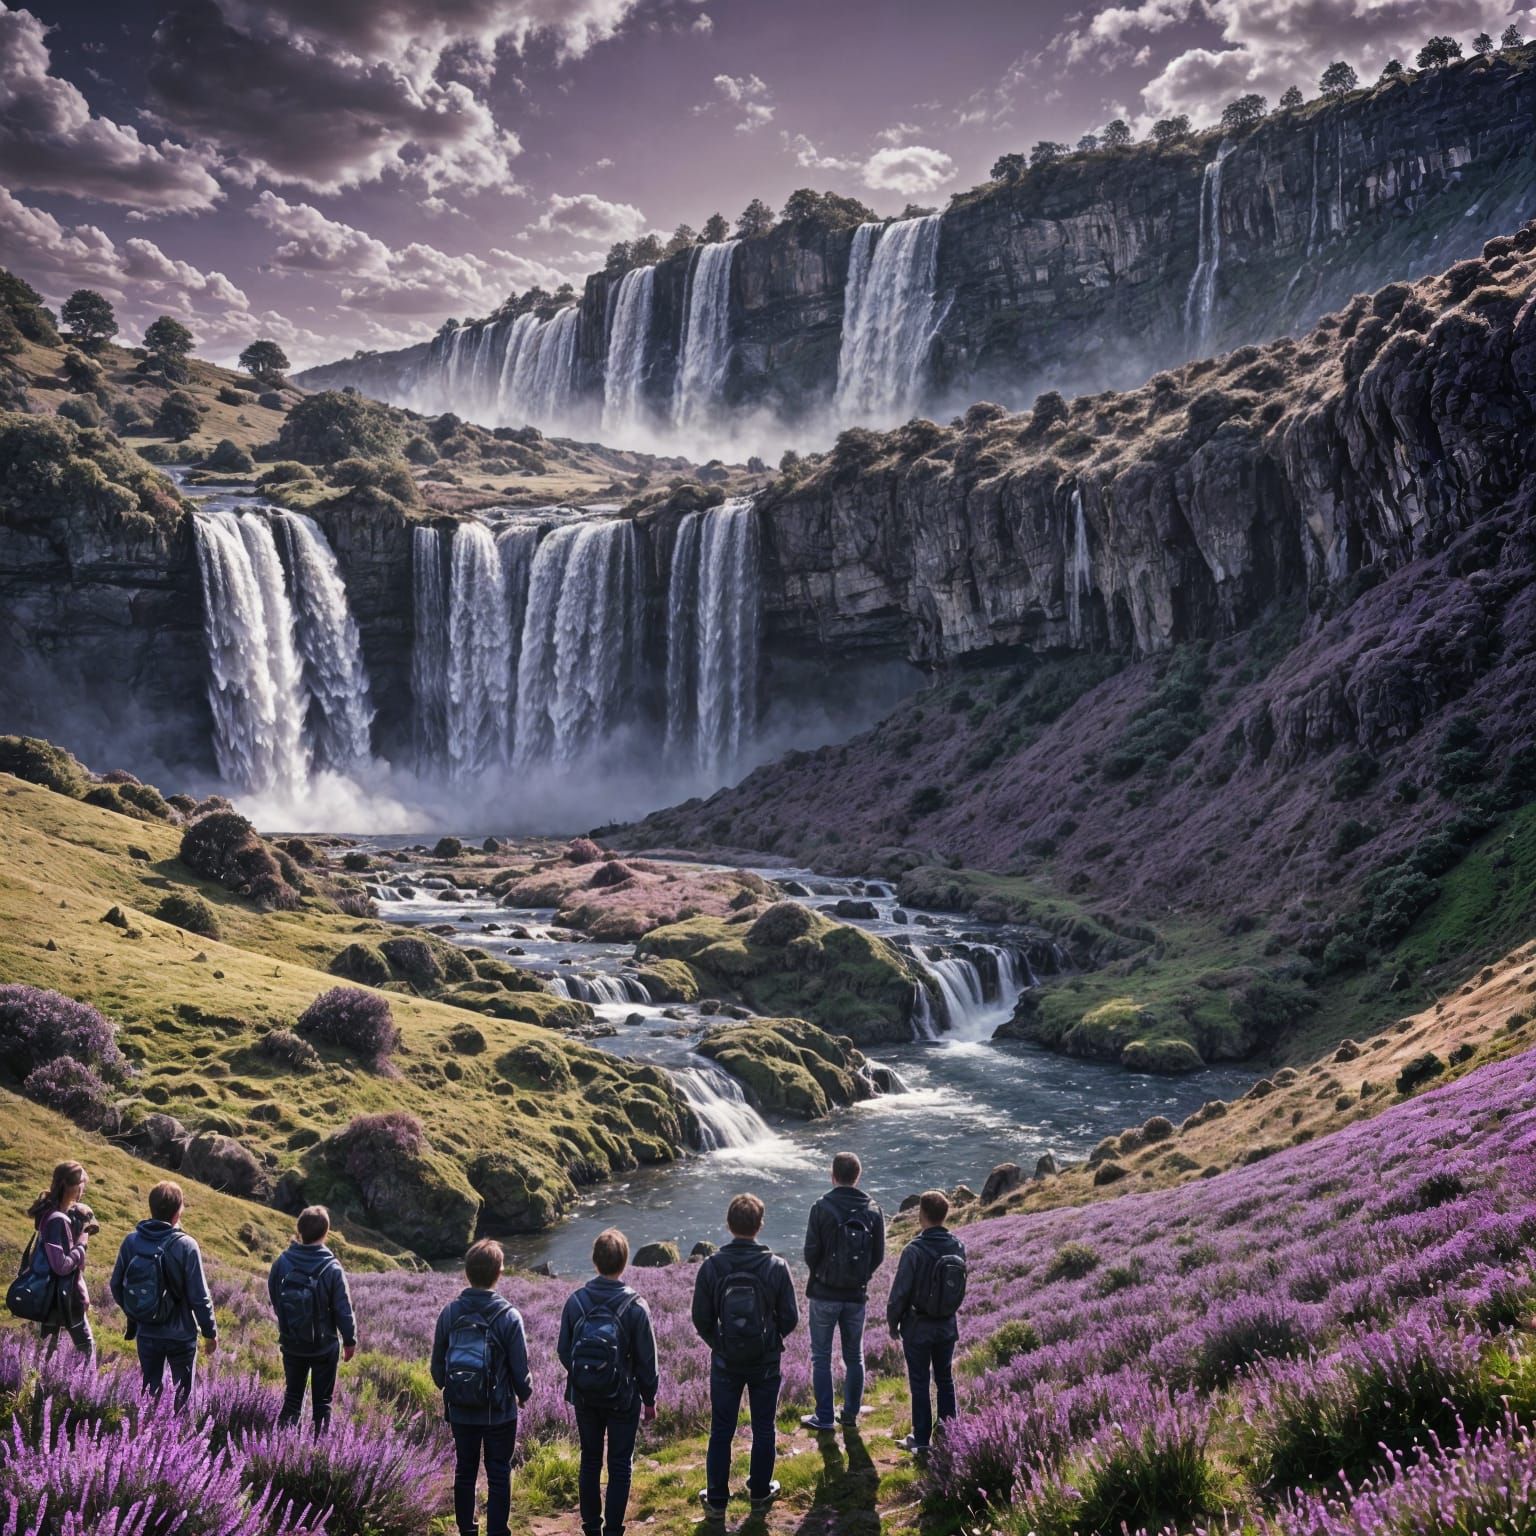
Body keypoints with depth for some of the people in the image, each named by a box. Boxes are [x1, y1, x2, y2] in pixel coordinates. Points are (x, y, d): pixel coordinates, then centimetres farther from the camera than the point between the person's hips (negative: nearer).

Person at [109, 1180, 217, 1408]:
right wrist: (210, 1331, -1)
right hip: (180, 1335, -3)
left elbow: (116, 1285, 4)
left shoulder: (131, 1241, -7)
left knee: (150, 1390, 18)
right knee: (182, 1393, 13)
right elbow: (199, 1296, -15)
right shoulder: (186, 1246, -18)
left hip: (146, 1333, 3)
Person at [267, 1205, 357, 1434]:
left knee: (292, 1396, 17)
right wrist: (350, 1340, 2)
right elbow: (343, 1309, -12)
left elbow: (273, 1297, 2)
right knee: (322, 1401, 10)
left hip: (291, 1344, 3)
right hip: (325, 1346, -2)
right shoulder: (331, 1269, -19)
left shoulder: (282, 1262, -11)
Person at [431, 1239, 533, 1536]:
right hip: (499, 1412, -3)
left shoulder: (450, 1312, -7)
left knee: (465, 1472, 16)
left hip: (460, 1411, 3)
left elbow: (437, 1364, 2)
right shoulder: (508, 1316, -17)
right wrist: (525, 1394, 10)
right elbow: (520, 1368, -11)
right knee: (498, 1476, 8)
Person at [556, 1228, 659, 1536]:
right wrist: (649, 1399, 4)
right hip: (623, 1398, -3)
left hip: (584, 1397, 3)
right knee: (620, 1466, 9)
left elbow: (563, 1350, 0)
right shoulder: (635, 1306, -16)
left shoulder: (575, 1301, -9)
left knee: (590, 1461, 17)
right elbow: (646, 1359, -9)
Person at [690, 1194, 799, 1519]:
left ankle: (717, 1499, 18)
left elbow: (701, 1319, -7)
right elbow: (790, 1318, -7)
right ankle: (761, 1492, 29)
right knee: (763, 1429, 16)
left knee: (721, 1431, 12)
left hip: (725, 1361, 0)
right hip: (766, 1361, 0)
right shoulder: (776, 1267, -14)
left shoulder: (711, 1266, -13)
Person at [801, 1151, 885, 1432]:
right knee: (854, 1356, 17)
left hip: (824, 1293, -3)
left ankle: (824, 1417, 9)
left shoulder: (822, 1207, -13)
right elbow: (879, 1256, 1)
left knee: (821, 1357, 7)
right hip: (857, 1294, 3)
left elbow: (811, 1251, -11)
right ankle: (851, 1412, 23)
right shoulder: (873, 1211, -2)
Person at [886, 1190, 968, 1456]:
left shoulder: (914, 1250, -21)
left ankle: (921, 1440, 13)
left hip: (918, 1328, -4)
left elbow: (900, 1291, -15)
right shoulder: (958, 1247, -6)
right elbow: (960, 1287, 5)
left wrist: (892, 1322, -2)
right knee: (945, 1381, 17)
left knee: (919, 1384, 7)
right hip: (947, 1326, 5)